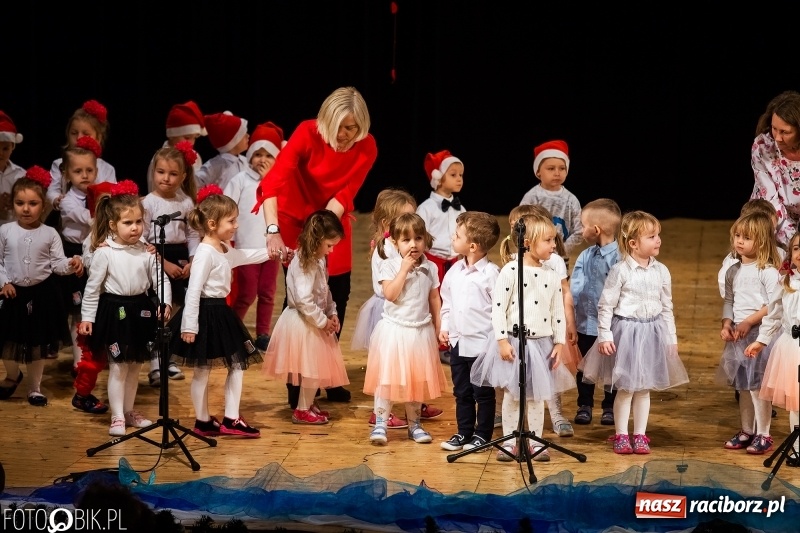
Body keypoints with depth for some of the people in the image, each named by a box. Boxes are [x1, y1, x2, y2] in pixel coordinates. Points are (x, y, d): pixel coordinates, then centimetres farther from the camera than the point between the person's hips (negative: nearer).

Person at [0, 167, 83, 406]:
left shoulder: (50, 234, -5)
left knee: (39, 343, 9)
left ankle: (34, 387, 24)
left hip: (43, 293, 0)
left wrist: (71, 264, -25)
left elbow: (58, 263, -5)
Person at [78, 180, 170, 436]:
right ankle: (117, 417, 6)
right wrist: (87, 317, -5)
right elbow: (93, 287, -6)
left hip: (141, 310, 4)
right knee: (118, 366, -1)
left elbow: (160, 279, 1)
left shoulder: (146, 252, 0)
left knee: (135, 365, 14)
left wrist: (165, 302, -16)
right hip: (114, 310, -4)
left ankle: (129, 410, 29)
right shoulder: (104, 252, -11)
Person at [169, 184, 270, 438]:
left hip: (221, 312, 10)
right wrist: (189, 325, -23)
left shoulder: (226, 250, 9)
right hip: (206, 314, -10)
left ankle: (231, 420, 12)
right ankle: (203, 421, 14)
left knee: (238, 364, 9)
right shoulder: (205, 253, -19)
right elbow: (193, 291, -22)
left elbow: (245, 256, 31)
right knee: (202, 370, 3)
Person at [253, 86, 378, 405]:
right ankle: (298, 387, 4)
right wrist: (273, 231, -49)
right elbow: (275, 179, -37)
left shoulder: (366, 147, -16)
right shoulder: (308, 133, -26)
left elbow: (345, 194, -19)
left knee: (338, 295, 3)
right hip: (296, 217, -3)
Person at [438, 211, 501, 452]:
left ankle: (482, 434, 16)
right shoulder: (454, 271, 5)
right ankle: (464, 432, 26)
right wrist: (445, 327, 8)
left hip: (482, 342, -7)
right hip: (458, 341, 7)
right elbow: (446, 302, 16)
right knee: (461, 391, 15)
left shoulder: (490, 273, -14)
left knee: (483, 392, 5)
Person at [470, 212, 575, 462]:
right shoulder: (510, 272, -10)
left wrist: (559, 342, 2)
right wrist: (502, 340, -14)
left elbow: (559, 312, 8)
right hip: (514, 342, -4)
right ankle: (509, 441, 15)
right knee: (512, 394, 5)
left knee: (537, 395, 10)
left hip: (541, 343, 4)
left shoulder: (552, 276, 4)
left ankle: (535, 442, 19)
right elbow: (498, 308, -10)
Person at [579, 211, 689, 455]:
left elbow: (667, 307, 10)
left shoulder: (661, 271, 2)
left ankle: (640, 435, 20)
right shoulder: (620, 271, -12)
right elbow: (605, 305, -9)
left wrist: (671, 338, 10)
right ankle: (621, 435, 14)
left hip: (652, 333, 4)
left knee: (644, 388, 11)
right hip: (625, 332, -4)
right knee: (625, 388, 3)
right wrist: (604, 336, -11)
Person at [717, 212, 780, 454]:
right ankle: (747, 431, 25)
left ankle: (763, 435, 3)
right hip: (737, 334, 7)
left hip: (760, 334, -7)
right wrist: (726, 324, 0)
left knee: (757, 385, -6)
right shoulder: (733, 271, 10)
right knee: (743, 386, 14)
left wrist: (748, 322, -18)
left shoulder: (768, 271, -11)